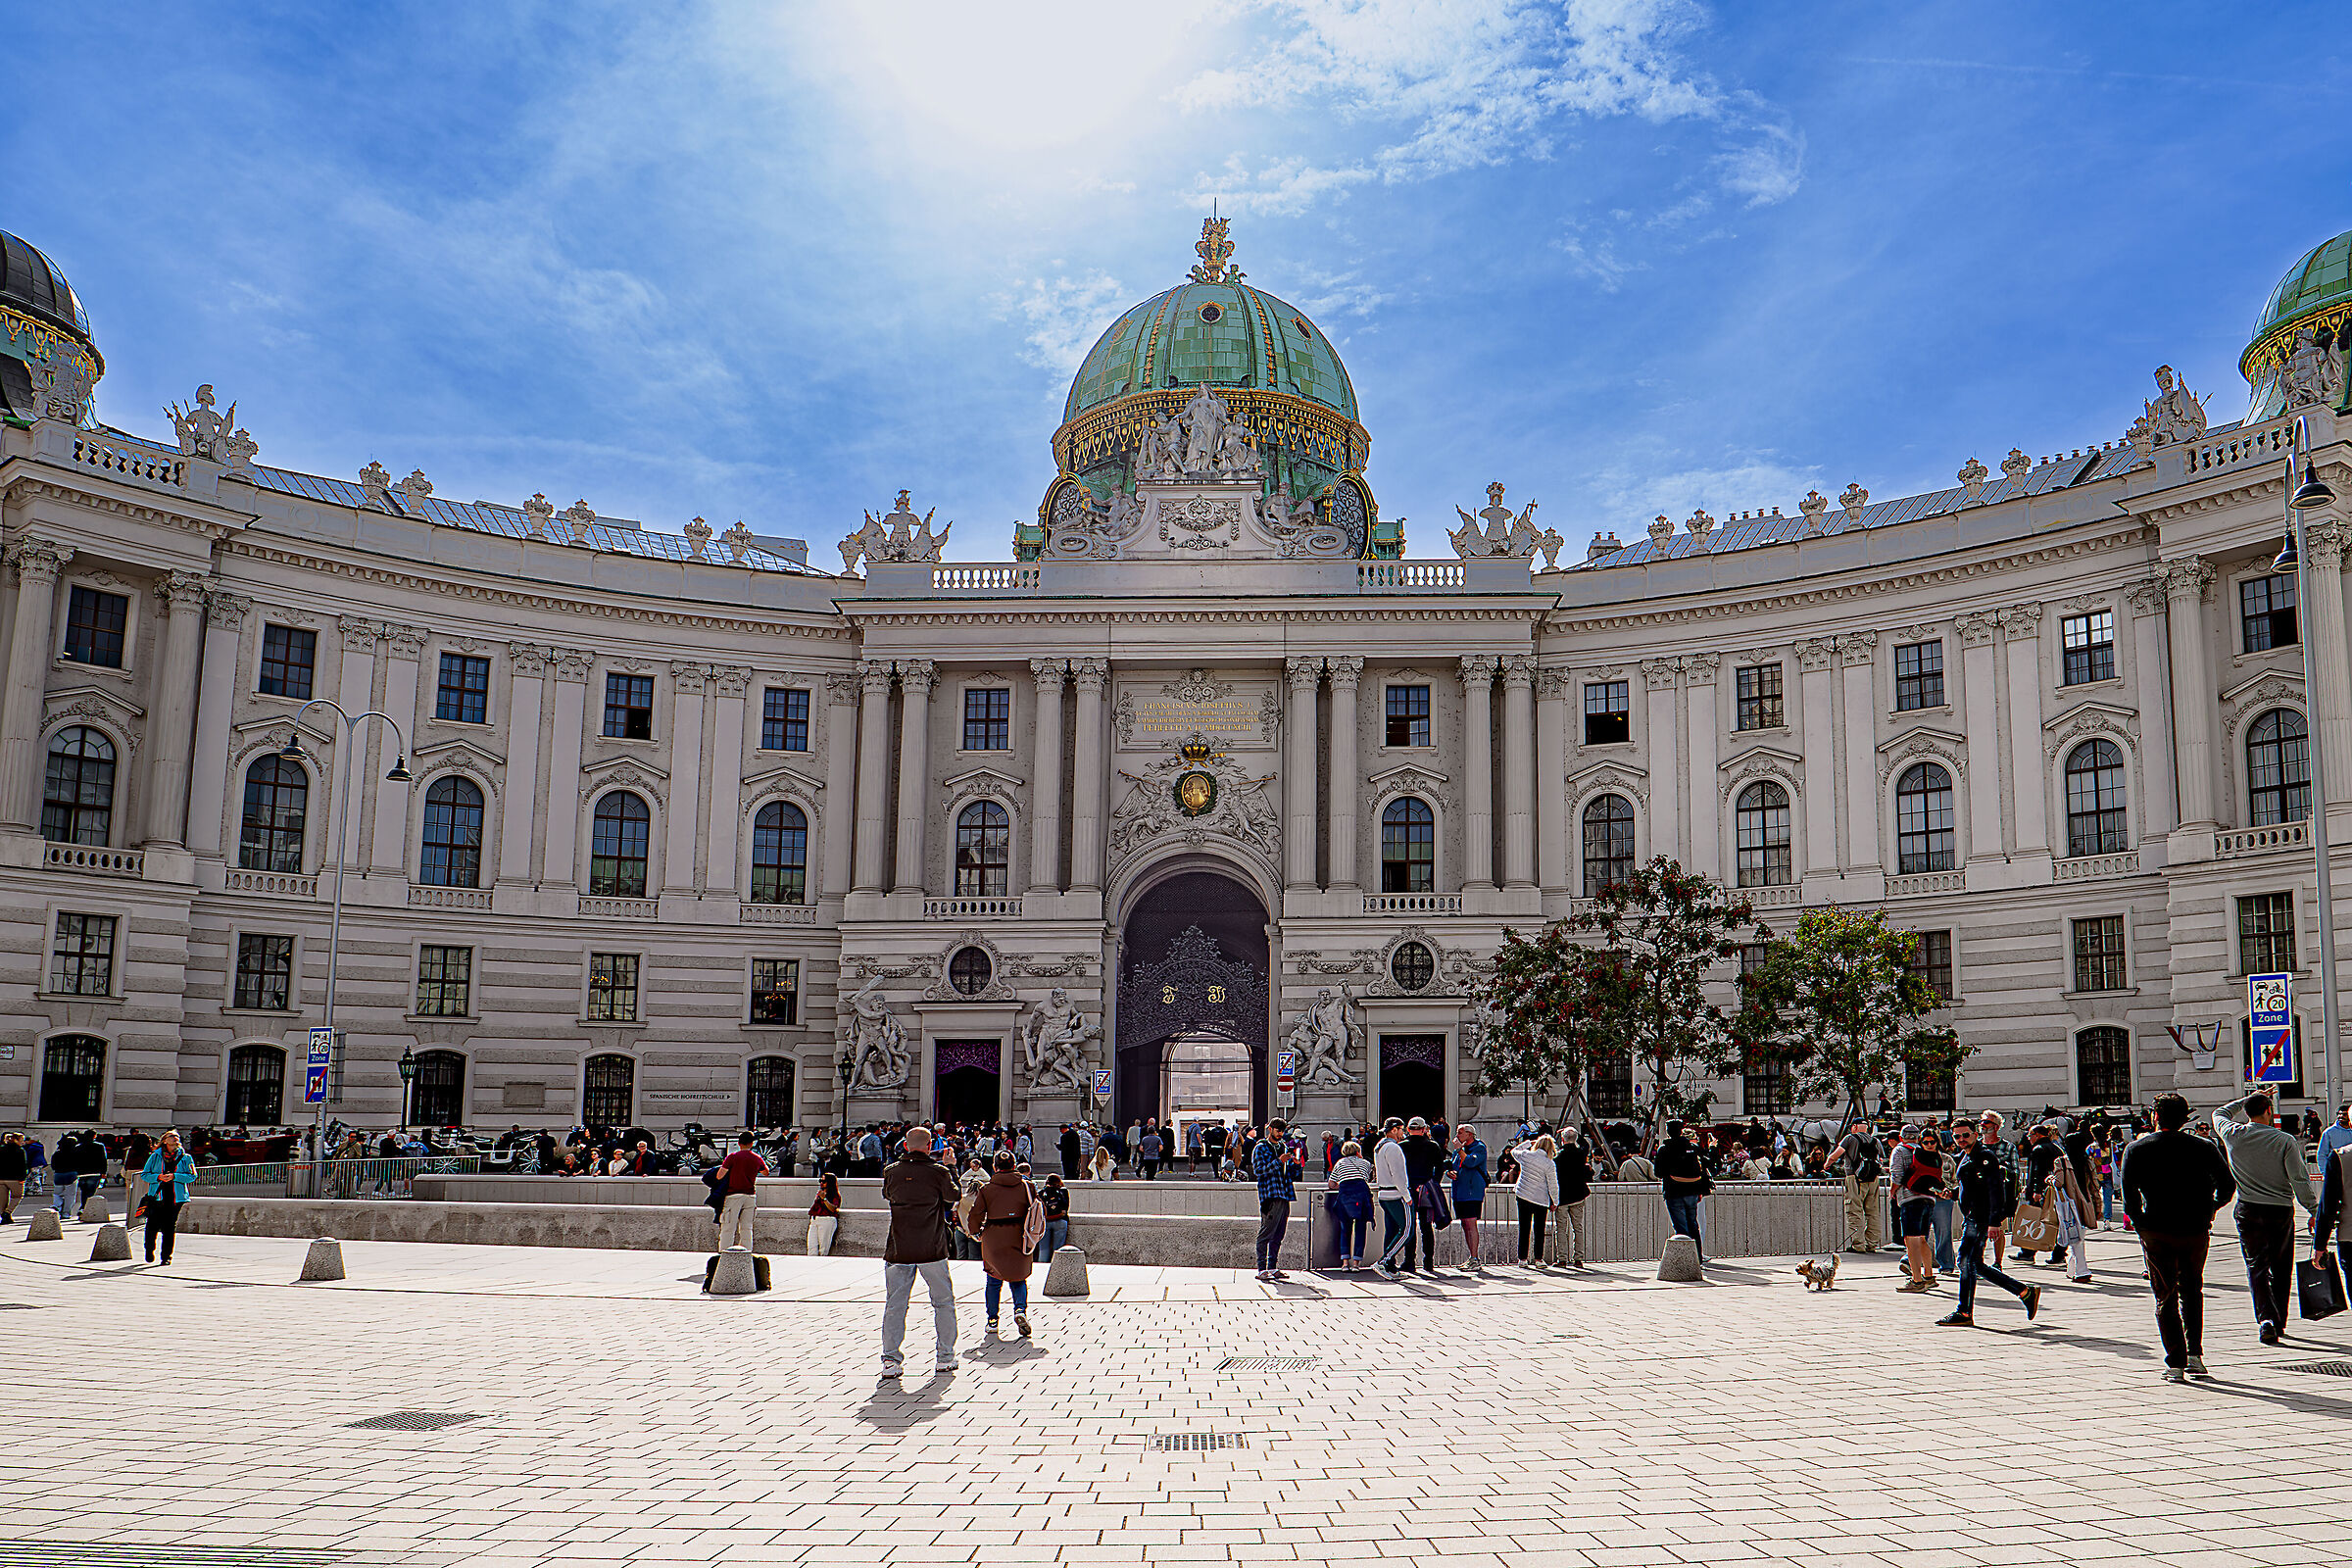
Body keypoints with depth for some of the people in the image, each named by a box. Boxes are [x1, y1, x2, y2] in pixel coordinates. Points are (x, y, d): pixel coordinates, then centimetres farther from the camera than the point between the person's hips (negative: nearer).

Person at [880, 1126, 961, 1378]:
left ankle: (889, 1359, 0)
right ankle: (945, 1357, 15)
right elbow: (953, 1196, 9)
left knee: (894, 1304, 7)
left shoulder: (891, 1172, -1)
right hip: (932, 1249, -2)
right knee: (943, 1301, 12)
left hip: (898, 1250, 2)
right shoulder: (938, 1173, -7)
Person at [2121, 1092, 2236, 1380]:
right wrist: (2209, 1210, 15)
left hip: (2157, 1234, -2)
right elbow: (2228, 1185, 0)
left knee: (2165, 1298, 6)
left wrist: (2139, 1222, 5)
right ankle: (2194, 1354, 12)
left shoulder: (2136, 1150, -3)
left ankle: (2175, 1363, 0)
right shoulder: (2203, 1148, 0)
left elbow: (2129, 1195, -7)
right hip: (2196, 1230, 2)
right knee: (2192, 1292, 21)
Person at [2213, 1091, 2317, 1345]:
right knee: (2281, 1269, 13)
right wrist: (2314, 1211, -2)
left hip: (2248, 1210, 1)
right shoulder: (2285, 1141, -10)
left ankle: (2266, 1319, -14)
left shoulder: (2233, 1135, -3)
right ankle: (2279, 1323, 20)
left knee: (2256, 1267, 4)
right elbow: (2300, 1180, -11)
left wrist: (2247, 1100, 26)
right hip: (2281, 1209, -1)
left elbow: (2220, 1114, 20)